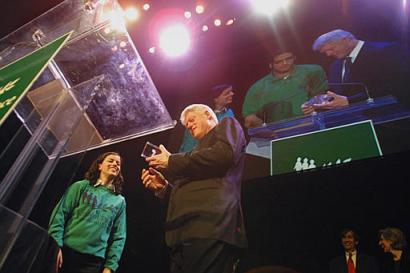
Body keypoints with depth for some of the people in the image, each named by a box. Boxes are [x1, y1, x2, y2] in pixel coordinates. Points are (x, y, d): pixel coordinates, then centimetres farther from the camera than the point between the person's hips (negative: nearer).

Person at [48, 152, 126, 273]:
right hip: (67, 251, -1)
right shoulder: (81, 186, 5)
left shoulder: (120, 201, 9)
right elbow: (60, 213, -1)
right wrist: (56, 245, -12)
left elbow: (119, 236, 7)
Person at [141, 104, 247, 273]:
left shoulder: (227, 125, 14)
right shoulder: (201, 148, 34)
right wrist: (164, 186, 13)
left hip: (209, 225, -8)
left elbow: (224, 155, -10)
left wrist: (172, 161, -2)